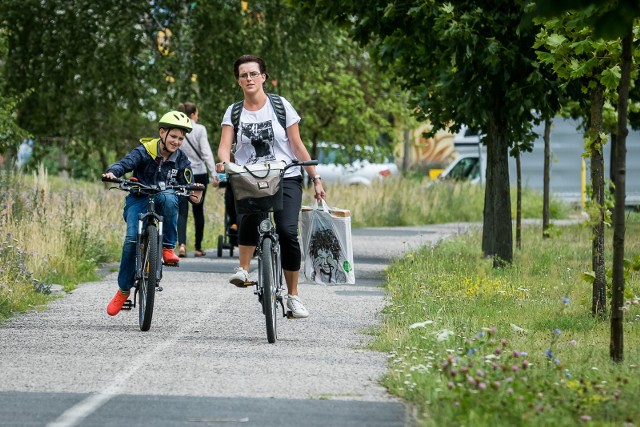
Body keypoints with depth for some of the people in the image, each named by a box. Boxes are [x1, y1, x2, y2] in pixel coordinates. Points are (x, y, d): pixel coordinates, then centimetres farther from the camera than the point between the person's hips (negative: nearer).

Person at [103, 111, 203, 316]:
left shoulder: (181, 160, 3)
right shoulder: (145, 151, -5)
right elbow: (126, 163, -19)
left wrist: (194, 195, -26)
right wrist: (112, 172, -42)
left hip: (162, 201, 1)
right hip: (139, 200, -1)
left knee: (169, 198, -37)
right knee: (132, 239, -24)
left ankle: (168, 247, -23)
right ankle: (123, 289, -8)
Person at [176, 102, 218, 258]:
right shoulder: (200, 129, -5)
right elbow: (206, 153, -11)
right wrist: (213, 173, -10)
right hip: (199, 173, -1)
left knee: (182, 211, 0)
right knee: (198, 211, 10)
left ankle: (181, 244, -20)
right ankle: (198, 248, 15)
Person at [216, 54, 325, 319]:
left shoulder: (280, 106, 4)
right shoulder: (234, 112, 8)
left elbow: (297, 145, 5)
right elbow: (225, 146, -4)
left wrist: (316, 179, 2)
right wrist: (223, 162, -27)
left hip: (286, 178, -1)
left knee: (287, 231, -19)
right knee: (248, 218, -32)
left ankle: (293, 296, -7)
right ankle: (243, 269, -13)